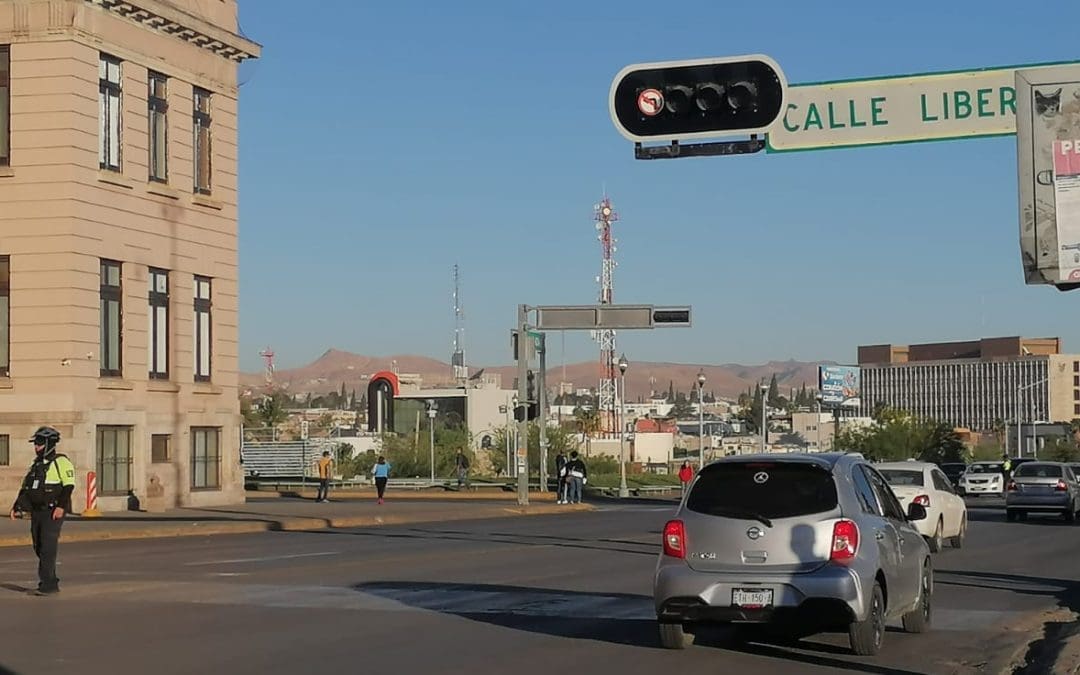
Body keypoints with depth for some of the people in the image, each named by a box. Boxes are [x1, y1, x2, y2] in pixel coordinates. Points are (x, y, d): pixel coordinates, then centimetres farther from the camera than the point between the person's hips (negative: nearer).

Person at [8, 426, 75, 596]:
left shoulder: (61, 462, -6)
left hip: (53, 512, -8)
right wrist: (17, 508, 9)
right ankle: (51, 581, 17)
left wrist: (61, 506, -25)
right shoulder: (35, 465, 18)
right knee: (39, 548, 8)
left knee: (48, 547, -12)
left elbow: (68, 486, -15)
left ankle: (48, 584, -12)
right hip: (37, 512, 8)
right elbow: (26, 489, 19)